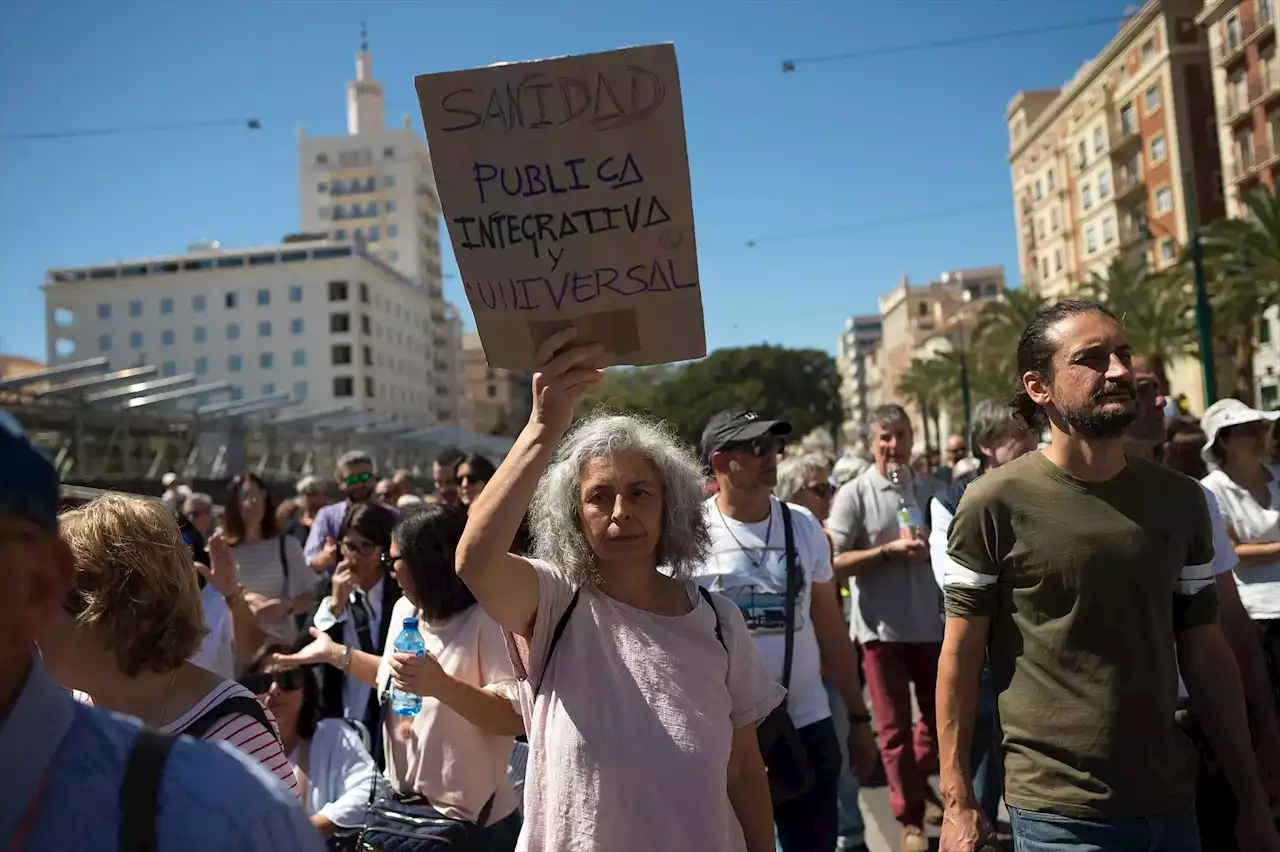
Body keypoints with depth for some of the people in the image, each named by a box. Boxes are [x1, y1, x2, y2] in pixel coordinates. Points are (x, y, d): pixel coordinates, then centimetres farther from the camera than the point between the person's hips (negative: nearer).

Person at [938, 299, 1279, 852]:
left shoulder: (1180, 500, 1)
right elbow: (960, 657, -9)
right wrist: (958, 800, -9)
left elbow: (1205, 654, 7)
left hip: (1171, 800, 5)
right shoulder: (995, 504, -13)